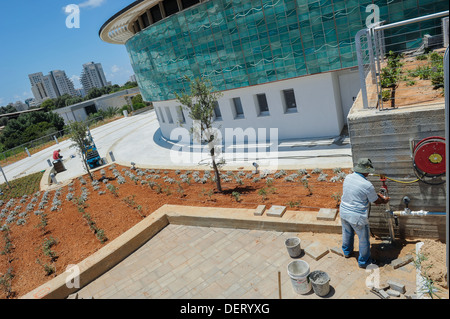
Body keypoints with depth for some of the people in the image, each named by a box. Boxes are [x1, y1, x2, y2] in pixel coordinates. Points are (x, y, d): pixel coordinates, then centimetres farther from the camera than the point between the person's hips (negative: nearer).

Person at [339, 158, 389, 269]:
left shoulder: (348, 177, -3)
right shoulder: (367, 185, -23)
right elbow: (376, 201, -7)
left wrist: (377, 194, 19)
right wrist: (384, 200, 16)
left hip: (343, 212, 7)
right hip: (357, 217, -7)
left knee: (347, 232, 29)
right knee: (364, 239, 15)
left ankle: (347, 252, 51)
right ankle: (363, 261, 32)